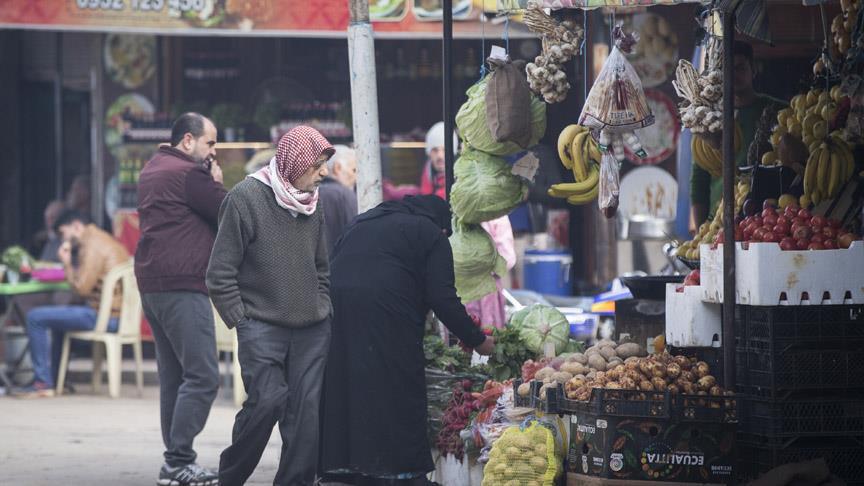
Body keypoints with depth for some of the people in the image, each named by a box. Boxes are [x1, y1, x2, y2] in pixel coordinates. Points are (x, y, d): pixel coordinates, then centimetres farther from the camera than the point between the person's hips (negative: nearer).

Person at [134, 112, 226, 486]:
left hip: (152, 285, 10)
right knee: (203, 377, -11)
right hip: (182, 287, -10)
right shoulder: (189, 174, -11)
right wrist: (216, 184, 6)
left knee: (174, 377, 12)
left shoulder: (152, 170, 19)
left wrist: (210, 185, 8)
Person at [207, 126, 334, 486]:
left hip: (312, 330, 5)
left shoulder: (313, 205, 11)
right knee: (268, 400, -16)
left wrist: (323, 309, 12)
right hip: (262, 327, -5)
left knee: (308, 409, -2)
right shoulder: (246, 198, -6)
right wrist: (241, 321, -7)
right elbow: (221, 273, -5)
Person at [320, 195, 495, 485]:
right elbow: (443, 298, 0)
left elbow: (332, 269, 25)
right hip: (386, 321, -6)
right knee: (397, 399, 0)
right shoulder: (431, 234, 8)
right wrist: (476, 341, 10)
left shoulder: (362, 224, 28)